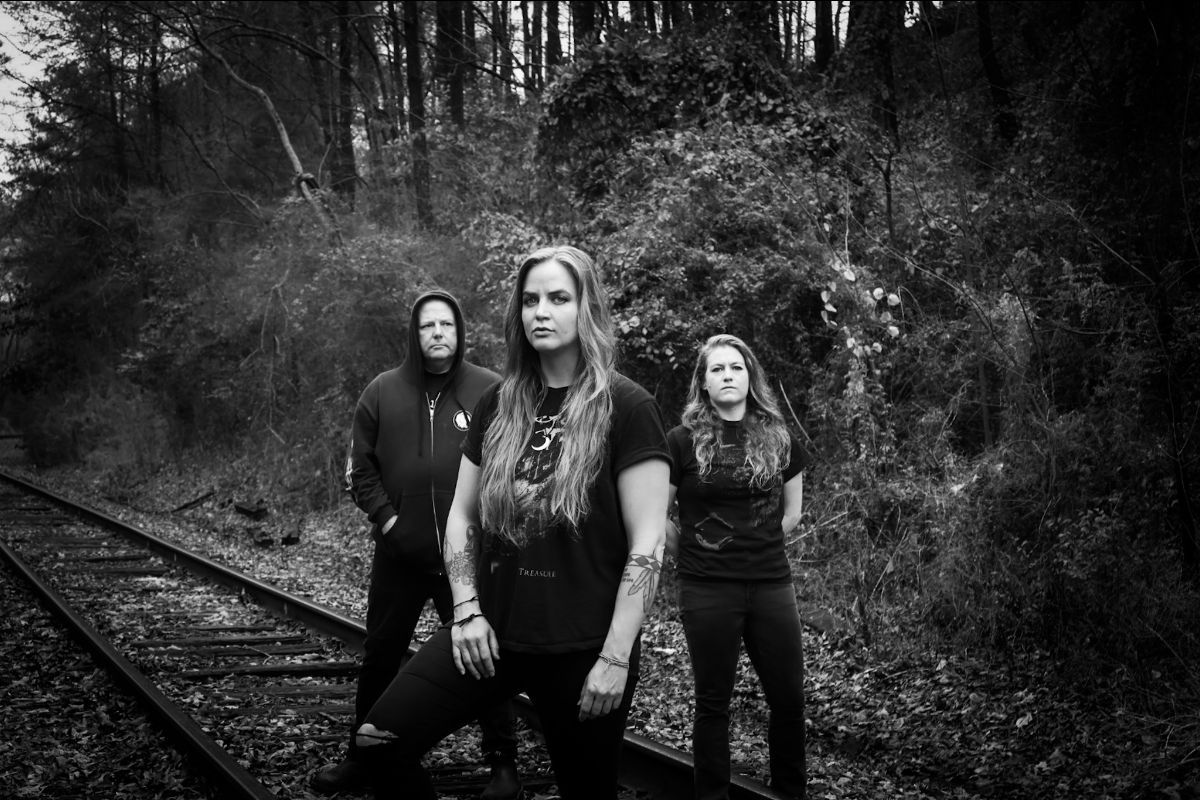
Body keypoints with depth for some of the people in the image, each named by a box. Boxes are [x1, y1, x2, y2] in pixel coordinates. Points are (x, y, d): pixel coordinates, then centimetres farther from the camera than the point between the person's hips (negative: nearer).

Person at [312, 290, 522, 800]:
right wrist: (384, 516, -4)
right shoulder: (382, 393, 4)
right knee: (379, 657, 13)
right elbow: (361, 467, 7)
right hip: (399, 553, 3)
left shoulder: (492, 392, -3)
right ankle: (363, 758, 27)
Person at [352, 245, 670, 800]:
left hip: (580, 649, -4)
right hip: (491, 633, 4)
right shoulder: (499, 404, 7)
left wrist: (616, 658, -14)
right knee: (380, 739, -11)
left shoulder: (626, 408, -8)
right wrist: (467, 609, 0)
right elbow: (461, 515, 14)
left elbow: (647, 544, -11)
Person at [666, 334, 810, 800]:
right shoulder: (683, 440, -3)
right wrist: (691, 553, 3)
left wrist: (760, 546, 12)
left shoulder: (777, 438, 6)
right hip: (707, 588, -3)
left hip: (772, 584, 3)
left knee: (789, 698, 6)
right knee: (713, 703, 5)